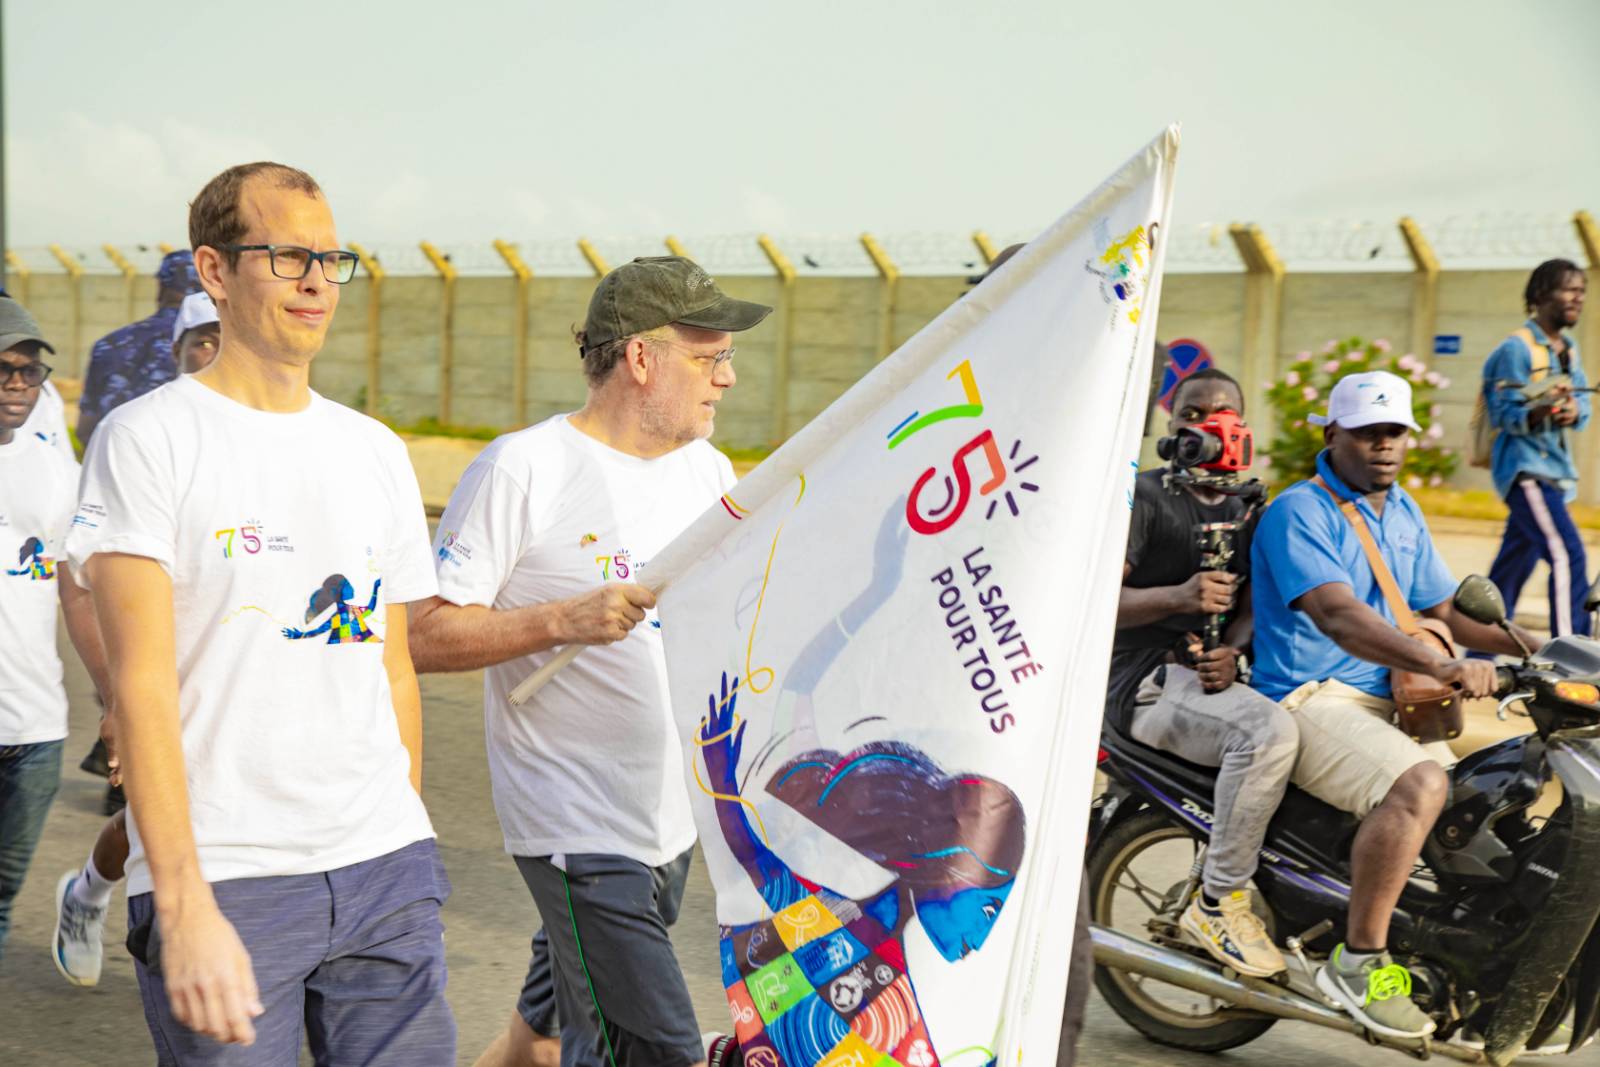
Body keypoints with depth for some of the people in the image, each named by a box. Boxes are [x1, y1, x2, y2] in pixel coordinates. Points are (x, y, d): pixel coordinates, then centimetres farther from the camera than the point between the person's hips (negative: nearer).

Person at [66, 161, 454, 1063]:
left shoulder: (376, 451, 12)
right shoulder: (149, 438, -4)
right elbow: (142, 682, -11)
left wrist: (409, 842, 13)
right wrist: (185, 904, -18)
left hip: (384, 870, 5)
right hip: (224, 880, -4)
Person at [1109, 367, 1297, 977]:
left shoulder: (1243, 512, 20)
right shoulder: (1142, 496, -3)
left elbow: (1251, 605, 13)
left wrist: (1232, 651, -10)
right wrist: (1177, 596, -31)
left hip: (1211, 675, 7)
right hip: (1147, 679, -7)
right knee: (1271, 731, -32)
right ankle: (1218, 903, -19)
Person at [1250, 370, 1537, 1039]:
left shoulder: (1404, 512, 17)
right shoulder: (1298, 513, -11)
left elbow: (1441, 610, 22)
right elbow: (1337, 615, -27)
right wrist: (1440, 666, -40)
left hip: (1390, 701, 9)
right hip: (1311, 700, -9)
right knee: (1420, 783, -32)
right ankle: (1358, 962, -22)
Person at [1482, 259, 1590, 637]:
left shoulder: (1568, 348, 15)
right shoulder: (1516, 349, -10)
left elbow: (1583, 402, 12)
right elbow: (1504, 415, -14)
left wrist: (1574, 411, -12)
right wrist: (1540, 411, -34)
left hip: (1555, 469, 8)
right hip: (1525, 468, -8)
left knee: (1514, 565, 12)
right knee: (1567, 556, -19)